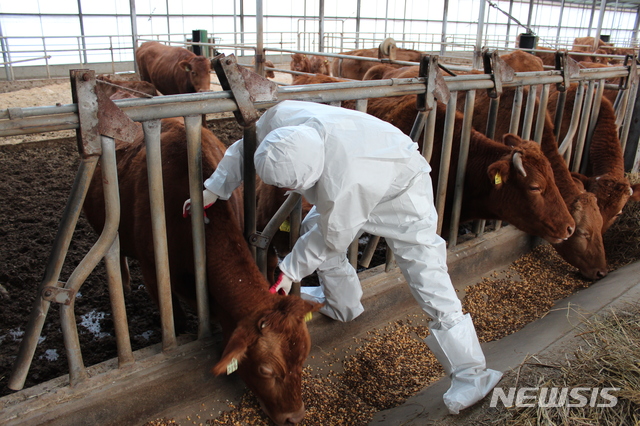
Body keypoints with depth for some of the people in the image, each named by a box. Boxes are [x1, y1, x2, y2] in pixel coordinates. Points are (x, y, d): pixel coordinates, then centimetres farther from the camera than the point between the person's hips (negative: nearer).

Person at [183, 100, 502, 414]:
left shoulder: (343, 184, -45)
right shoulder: (280, 118, -28)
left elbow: (332, 238, -25)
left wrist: (291, 270, -12)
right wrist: (214, 190, -2)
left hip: (400, 190, -8)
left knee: (426, 276, -14)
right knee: (312, 228, 11)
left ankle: (471, 373, -2)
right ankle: (343, 305, 32)